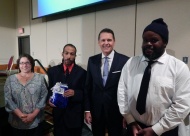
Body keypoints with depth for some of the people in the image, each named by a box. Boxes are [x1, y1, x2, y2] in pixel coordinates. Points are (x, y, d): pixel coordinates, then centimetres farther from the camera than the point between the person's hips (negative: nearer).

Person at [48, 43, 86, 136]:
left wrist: (74, 93, -23)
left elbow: (85, 93, -5)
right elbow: (50, 89, 8)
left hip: (75, 114, -1)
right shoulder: (53, 70, 3)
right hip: (58, 113, 2)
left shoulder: (81, 72, -6)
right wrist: (50, 99, -11)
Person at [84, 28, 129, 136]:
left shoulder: (125, 61, -11)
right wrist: (87, 109, 2)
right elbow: (88, 86, 2)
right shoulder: (92, 60, 0)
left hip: (116, 111, -2)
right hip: (96, 111, 3)